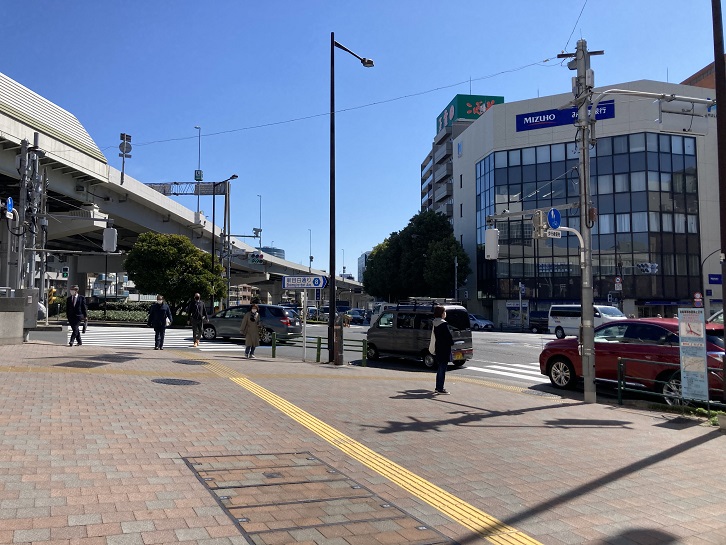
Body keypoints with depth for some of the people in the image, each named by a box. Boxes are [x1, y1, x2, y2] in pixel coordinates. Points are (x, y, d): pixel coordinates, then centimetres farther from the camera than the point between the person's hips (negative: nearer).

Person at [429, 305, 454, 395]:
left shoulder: (435, 324, 9)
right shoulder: (443, 324, -18)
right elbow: (448, 336, -16)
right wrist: (451, 342, 1)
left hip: (438, 348, 9)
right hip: (444, 348, -9)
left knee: (440, 368, 17)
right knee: (442, 368, -5)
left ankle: (438, 387, 23)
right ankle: (440, 388, -3)